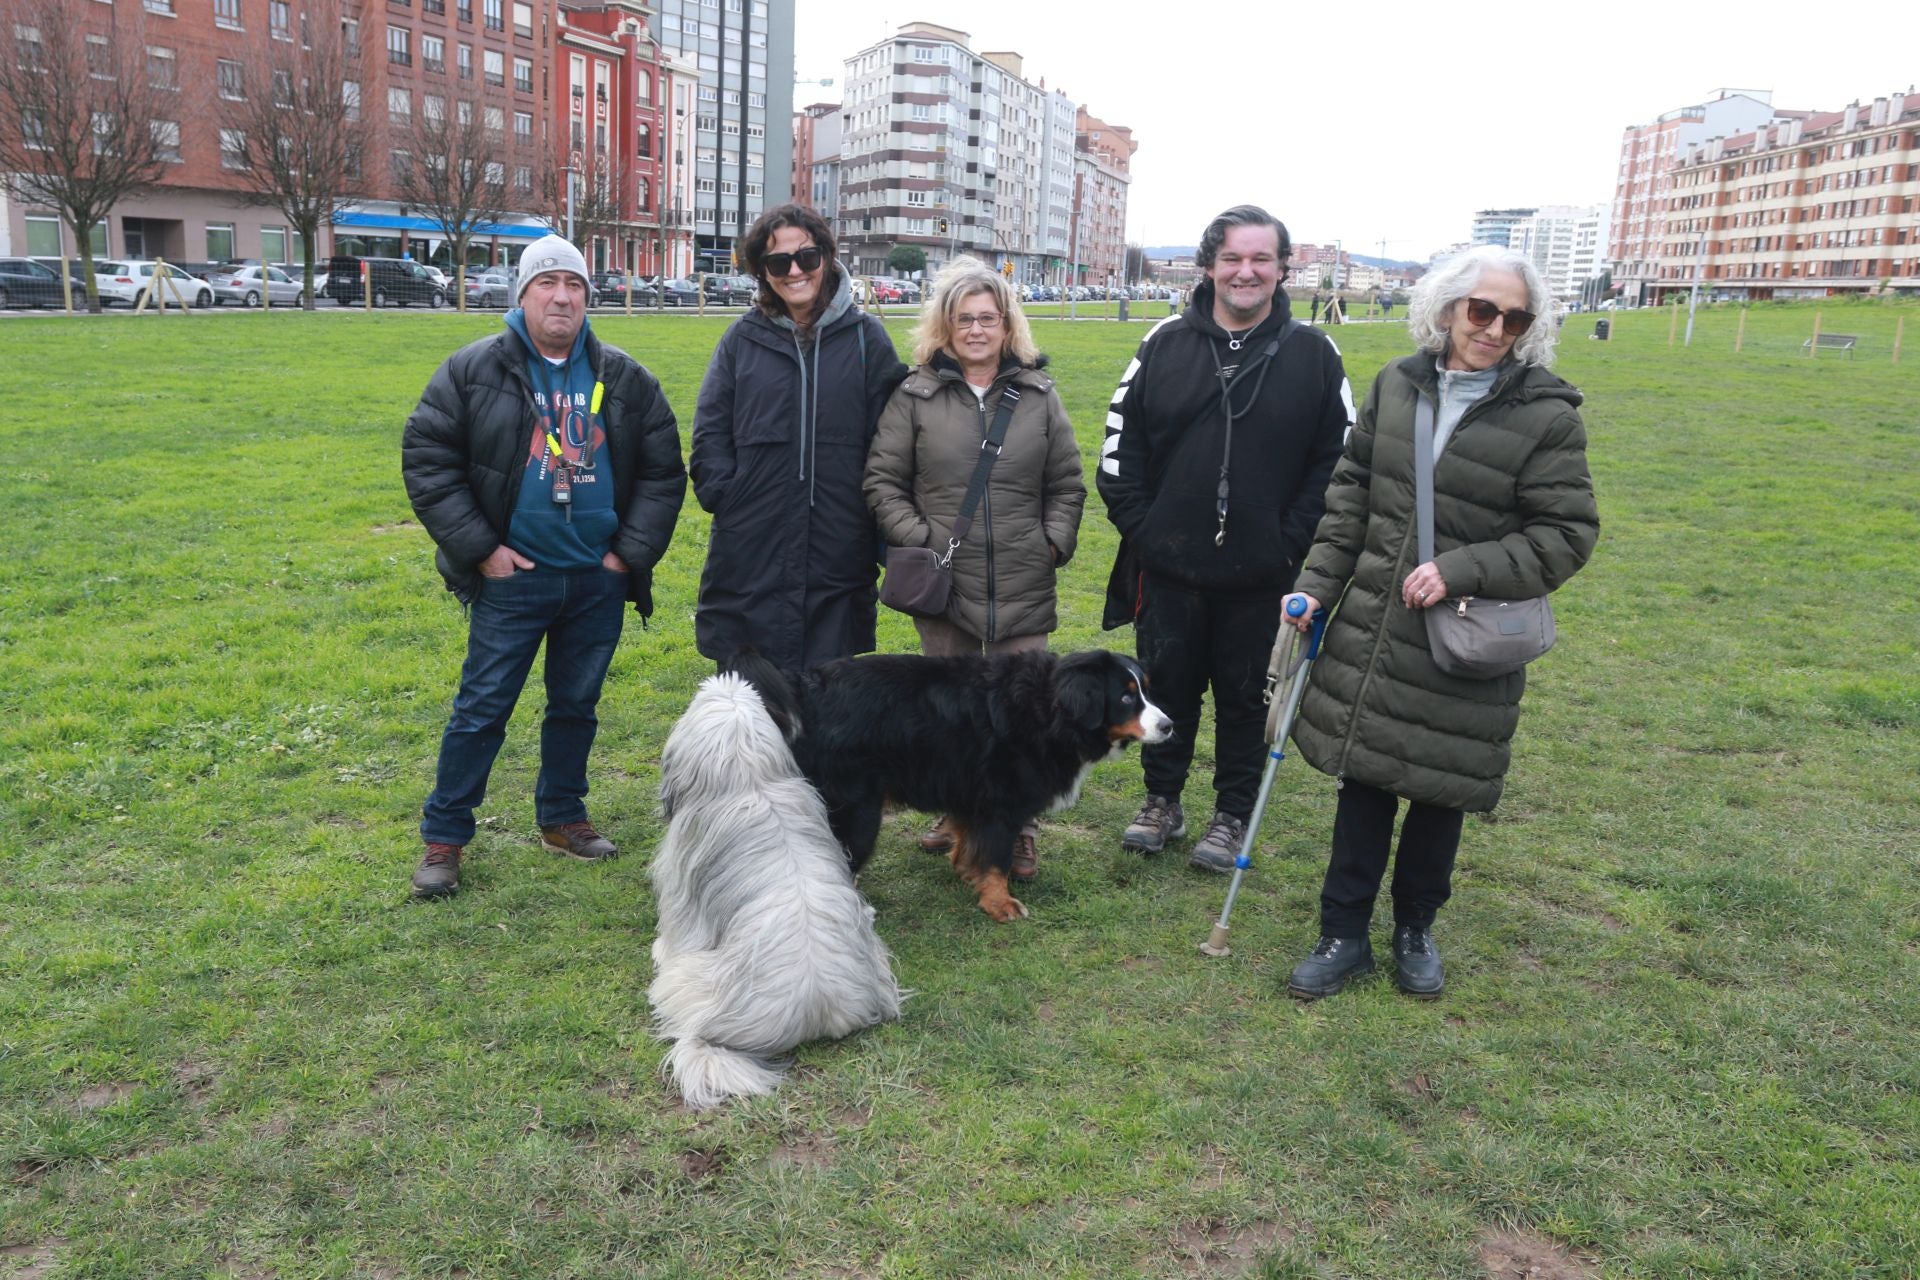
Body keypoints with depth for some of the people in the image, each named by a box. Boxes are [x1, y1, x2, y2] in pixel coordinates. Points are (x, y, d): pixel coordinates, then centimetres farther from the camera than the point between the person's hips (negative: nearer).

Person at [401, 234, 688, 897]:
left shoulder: (624, 379, 5)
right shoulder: (473, 369, -4)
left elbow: (663, 472, 8)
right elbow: (425, 459, -5)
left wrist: (632, 552, 0)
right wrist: (480, 548, -9)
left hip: (599, 581, 3)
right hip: (512, 578, -3)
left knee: (576, 706, 15)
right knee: (481, 709, 2)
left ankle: (563, 818, 32)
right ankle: (443, 837, 15)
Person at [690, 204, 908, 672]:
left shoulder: (866, 336, 2)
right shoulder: (743, 338, 5)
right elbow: (710, 431, 8)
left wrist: (879, 524, -2)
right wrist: (724, 493, -4)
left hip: (840, 556, -1)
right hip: (750, 552, 1)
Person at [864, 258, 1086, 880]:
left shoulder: (1038, 394, 7)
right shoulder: (916, 395, 2)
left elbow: (1067, 485, 12)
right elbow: (883, 480, 3)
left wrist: (1054, 544, 0)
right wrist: (917, 538, -7)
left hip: (1024, 590, 1)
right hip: (943, 586, 0)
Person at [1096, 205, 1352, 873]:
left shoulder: (1313, 354, -1)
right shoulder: (1166, 343, 1)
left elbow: (1337, 458, 0)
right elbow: (1121, 441, 4)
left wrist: (1292, 541, -7)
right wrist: (1137, 525, -3)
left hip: (1260, 574, -1)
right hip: (1168, 566, 1)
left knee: (1244, 697, 12)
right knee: (1168, 687, 14)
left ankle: (1233, 816, 28)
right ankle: (1162, 803, 32)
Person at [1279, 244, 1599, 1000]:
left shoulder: (1547, 414, -9)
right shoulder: (1397, 385, 3)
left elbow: (1566, 535, -10)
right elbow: (1350, 494, 8)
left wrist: (1461, 571, -20)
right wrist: (1319, 585, 2)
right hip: (1370, 628, 3)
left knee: (1440, 793, 11)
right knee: (1363, 780, 10)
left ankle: (1415, 930, 34)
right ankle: (1344, 935, 24)